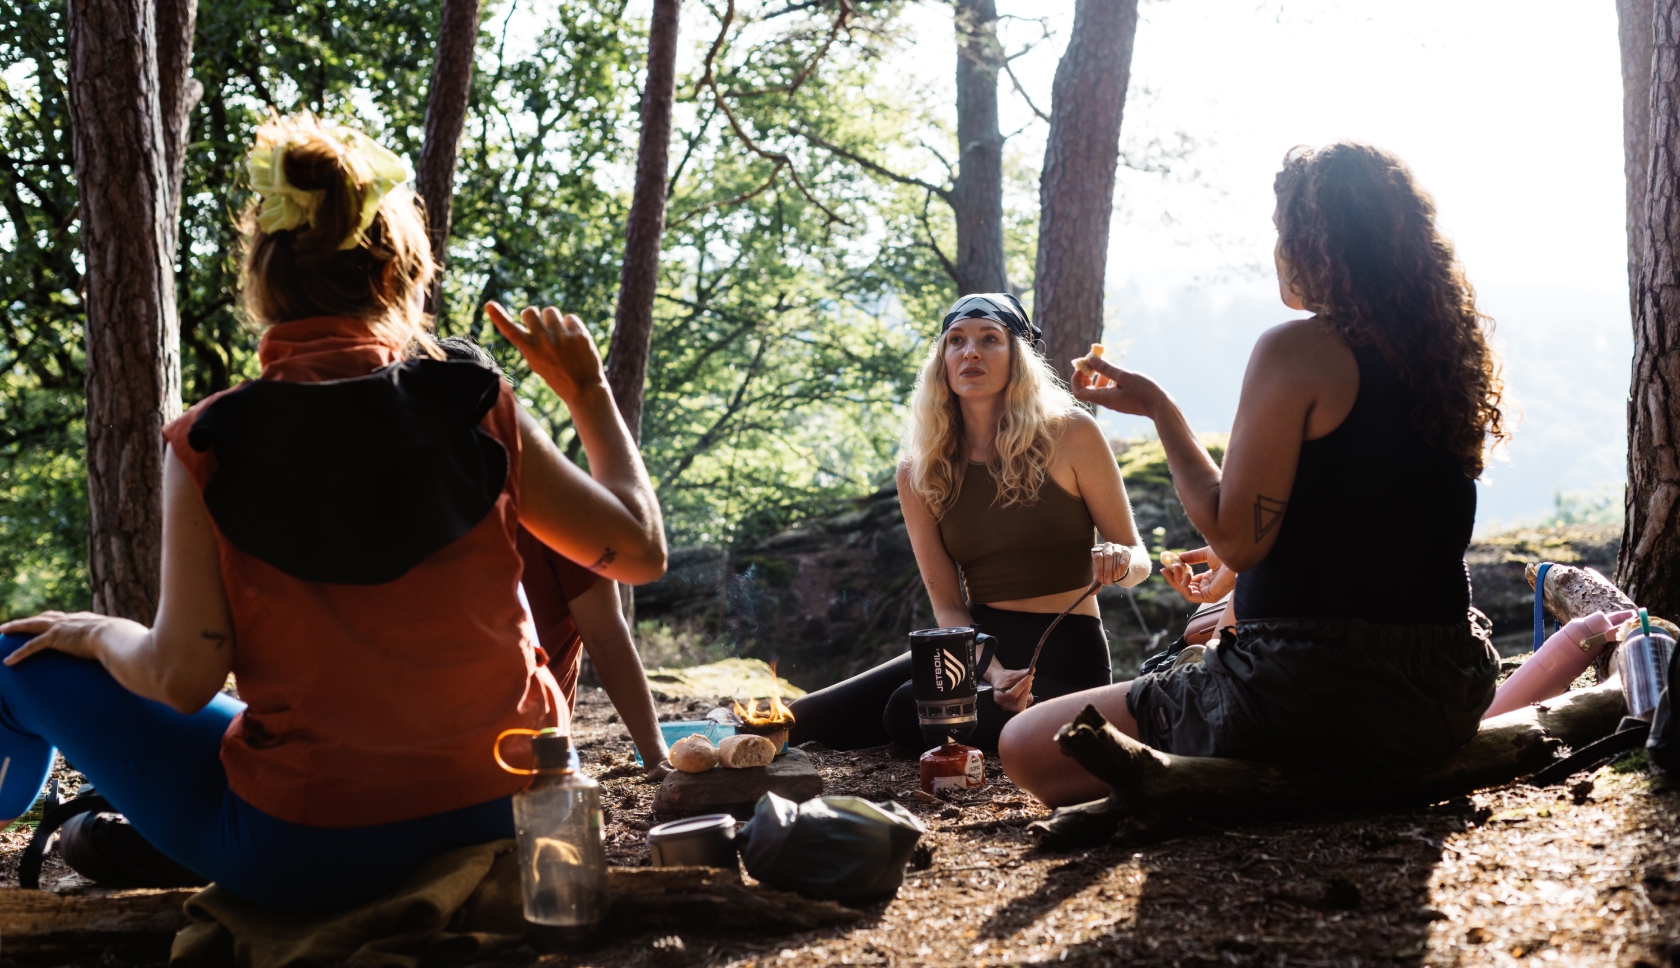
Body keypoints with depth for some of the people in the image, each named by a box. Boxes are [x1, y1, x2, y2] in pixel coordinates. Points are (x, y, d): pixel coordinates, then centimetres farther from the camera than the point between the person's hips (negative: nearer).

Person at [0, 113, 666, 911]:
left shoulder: (207, 447, -12)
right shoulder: (483, 417, -9)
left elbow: (183, 678, -13)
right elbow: (640, 550, -2)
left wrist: (99, 634, 8)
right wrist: (588, 390, 10)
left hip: (304, 856, -2)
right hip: (502, 817, 3)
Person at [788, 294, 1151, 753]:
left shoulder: (1069, 434, -5)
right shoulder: (920, 472, 3)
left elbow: (1137, 555, 1)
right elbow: (947, 605, -1)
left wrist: (1120, 563, -25)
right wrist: (994, 670, -21)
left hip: (1066, 660, -3)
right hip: (975, 647, 3)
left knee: (912, 711, -31)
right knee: (802, 722, -15)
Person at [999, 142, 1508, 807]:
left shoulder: (1297, 352, -13)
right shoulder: (1443, 352, 10)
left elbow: (1237, 540, -14)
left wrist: (1157, 408, -3)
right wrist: (1239, 573, 31)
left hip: (1319, 688, -8)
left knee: (1027, 750, 0)